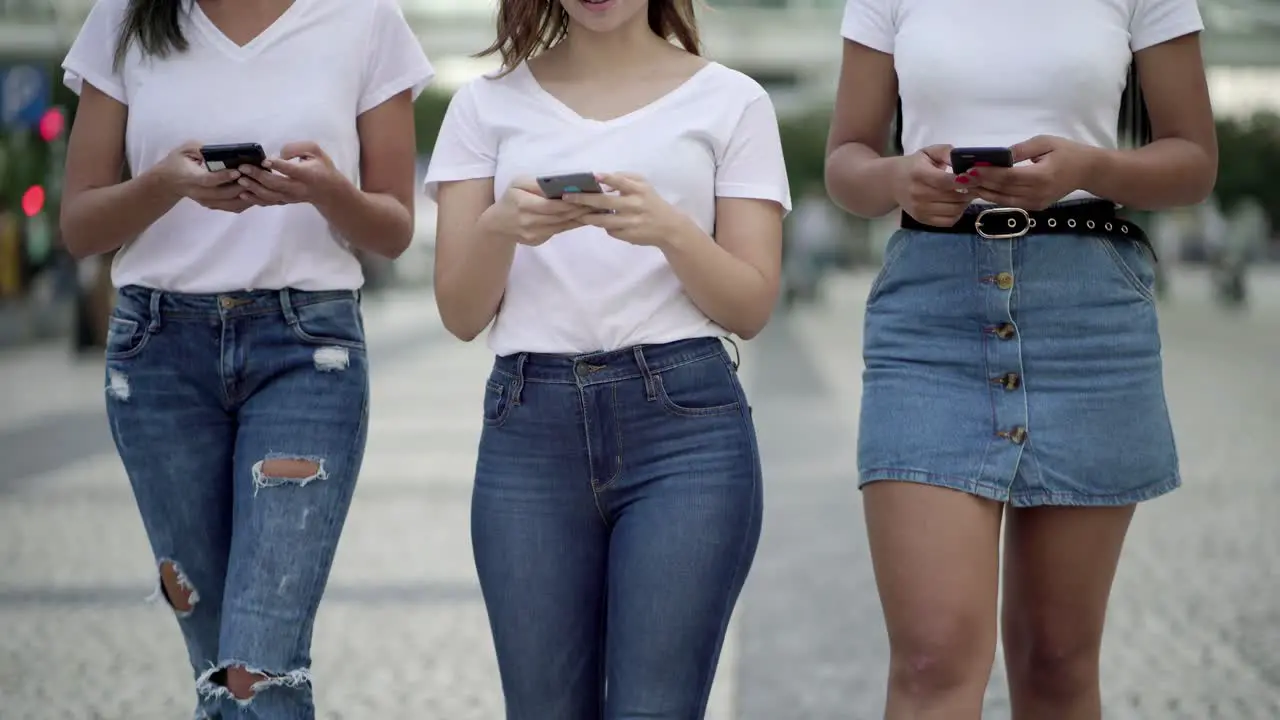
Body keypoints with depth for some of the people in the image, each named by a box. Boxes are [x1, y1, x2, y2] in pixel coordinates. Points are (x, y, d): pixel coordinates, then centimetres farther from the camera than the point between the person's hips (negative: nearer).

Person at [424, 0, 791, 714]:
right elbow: (462, 315, 7)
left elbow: (751, 308, 2)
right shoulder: (489, 104, 11)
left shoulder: (730, 99, 7)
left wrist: (671, 231, -16)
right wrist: (501, 228, -13)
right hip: (529, 427, 2)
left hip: (686, 421, -2)